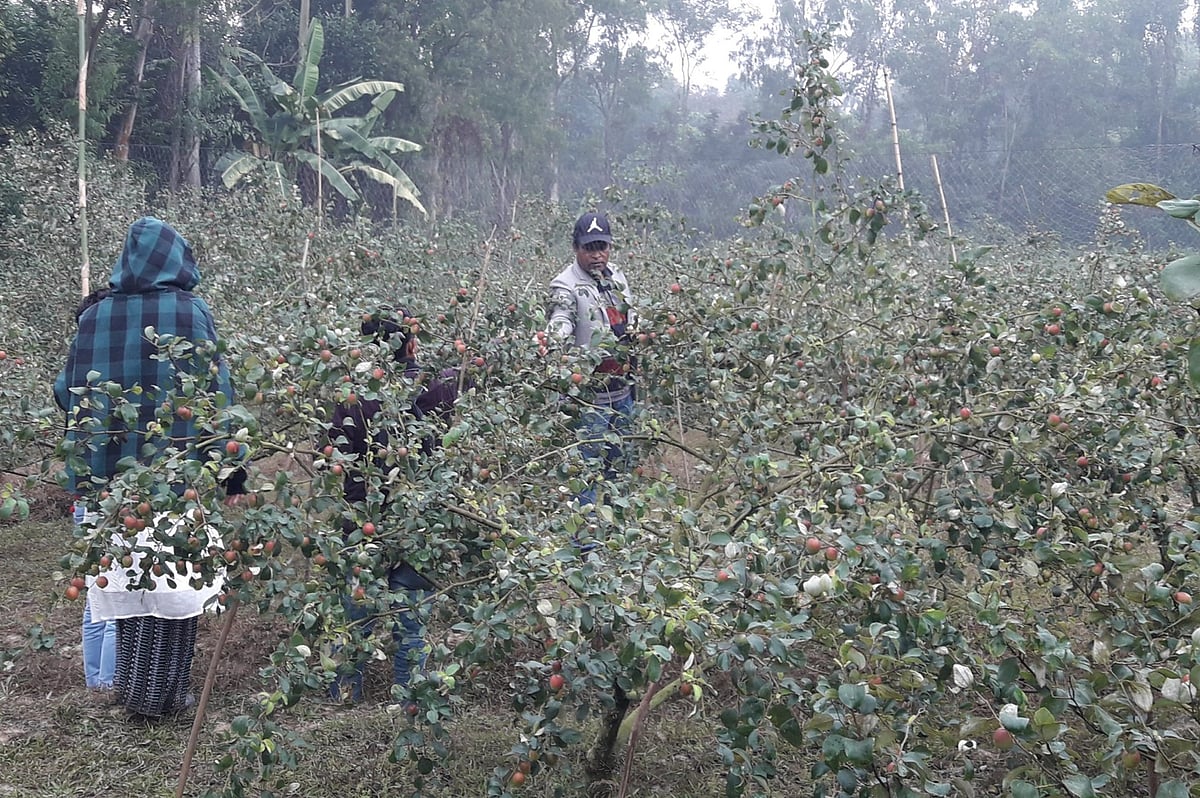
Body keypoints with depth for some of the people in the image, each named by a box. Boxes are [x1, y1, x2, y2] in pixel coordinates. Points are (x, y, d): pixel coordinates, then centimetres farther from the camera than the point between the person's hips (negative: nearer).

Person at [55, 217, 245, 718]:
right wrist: (232, 474, -4)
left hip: (111, 475, 3)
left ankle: (129, 684, 24)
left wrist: (84, 463, 19)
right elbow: (217, 392, -8)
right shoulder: (191, 312, -5)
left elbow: (68, 393, 6)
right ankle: (161, 692, 11)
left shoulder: (96, 316, 2)